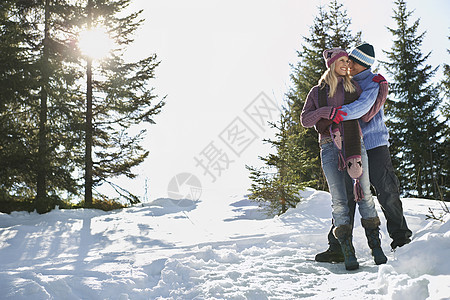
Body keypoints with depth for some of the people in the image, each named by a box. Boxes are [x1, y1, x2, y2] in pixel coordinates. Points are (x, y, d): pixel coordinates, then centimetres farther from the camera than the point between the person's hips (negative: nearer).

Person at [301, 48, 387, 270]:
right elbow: (305, 120, 6)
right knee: (339, 199, -6)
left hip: (354, 142, 1)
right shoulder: (317, 92, 15)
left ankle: (376, 246, 4)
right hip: (329, 146, -1)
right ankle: (348, 251, -2)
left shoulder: (353, 88, 17)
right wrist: (327, 112, -9)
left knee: (364, 194, -4)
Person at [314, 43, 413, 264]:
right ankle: (337, 247, -2)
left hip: (374, 146, -5)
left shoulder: (373, 83, -7)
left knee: (387, 193, -3)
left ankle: (400, 236, 17)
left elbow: (362, 107, -26)